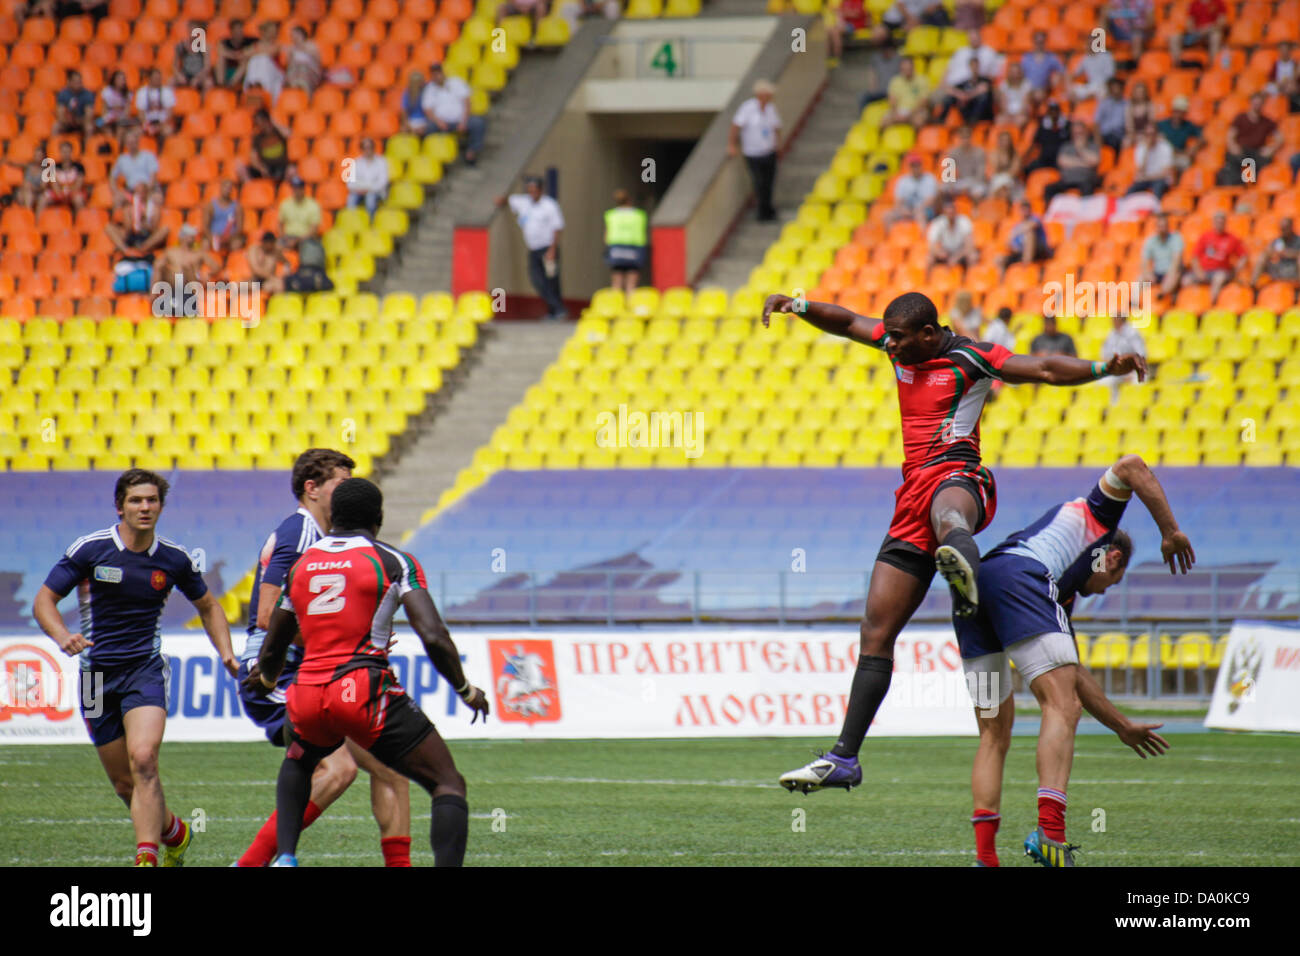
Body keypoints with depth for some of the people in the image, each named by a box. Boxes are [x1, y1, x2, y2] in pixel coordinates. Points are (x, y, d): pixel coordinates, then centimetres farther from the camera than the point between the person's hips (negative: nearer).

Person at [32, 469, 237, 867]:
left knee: (143, 761, -24)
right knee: (124, 783, 6)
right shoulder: (90, 549, -7)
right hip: (97, 674, 1)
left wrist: (226, 653, 2)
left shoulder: (174, 558, 0)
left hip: (146, 669, -1)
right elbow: (44, 600, -3)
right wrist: (63, 636, -23)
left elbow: (207, 606, 17)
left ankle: (147, 857, -27)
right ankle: (174, 833, 33)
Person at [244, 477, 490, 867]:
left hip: (307, 699, 5)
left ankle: (283, 856, 19)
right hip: (365, 691, -5)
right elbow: (433, 637, -8)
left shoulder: (300, 564, 17)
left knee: (298, 761, 38)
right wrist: (466, 690, 7)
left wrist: (266, 680, 49)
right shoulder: (394, 561, 3)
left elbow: (271, 651, 26)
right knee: (448, 784, 1)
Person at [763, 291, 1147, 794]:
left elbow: (1044, 369, -7)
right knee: (876, 632, 5)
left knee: (946, 508, -48)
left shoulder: (971, 358, -2)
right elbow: (848, 322, 28)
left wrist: (1103, 368, -22)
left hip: (957, 475, -7)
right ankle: (844, 758, 8)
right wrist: (796, 305, 14)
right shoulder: (900, 348, 16)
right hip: (914, 492, 7)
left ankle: (961, 563, -85)